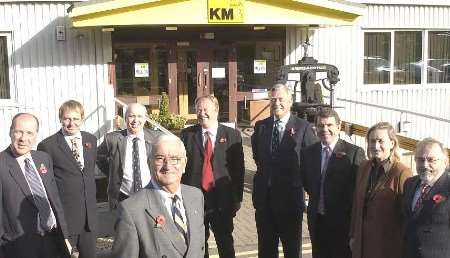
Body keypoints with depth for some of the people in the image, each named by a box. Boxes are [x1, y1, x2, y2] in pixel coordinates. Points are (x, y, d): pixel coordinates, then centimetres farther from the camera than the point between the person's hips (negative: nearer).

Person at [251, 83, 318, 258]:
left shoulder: (303, 127, -8)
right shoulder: (260, 126, 5)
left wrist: (304, 182, 0)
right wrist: (266, 173, 11)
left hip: (290, 198, -3)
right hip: (264, 197, 4)